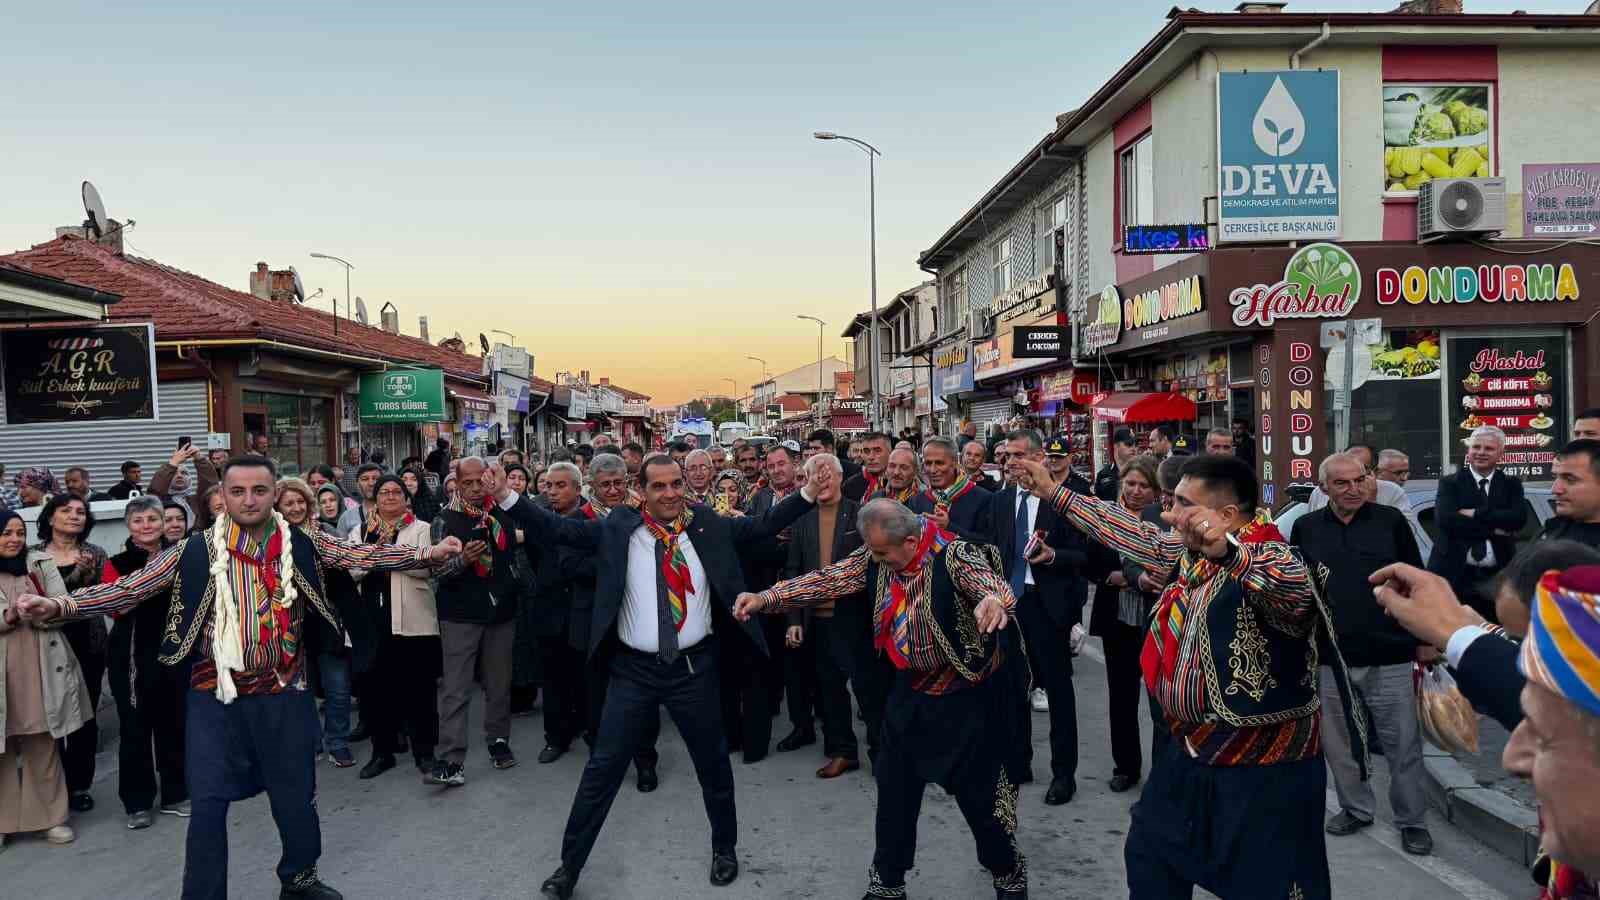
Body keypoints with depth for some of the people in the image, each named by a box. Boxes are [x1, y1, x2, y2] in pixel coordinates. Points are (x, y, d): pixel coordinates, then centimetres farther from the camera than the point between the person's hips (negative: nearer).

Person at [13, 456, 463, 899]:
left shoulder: (302, 544, -1)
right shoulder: (194, 552, -7)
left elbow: (360, 554, -3)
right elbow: (129, 588, -8)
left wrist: (424, 554, -11)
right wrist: (59, 605, -21)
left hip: (285, 692, 2)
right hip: (216, 696, -2)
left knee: (296, 795, 16)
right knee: (208, 804, 2)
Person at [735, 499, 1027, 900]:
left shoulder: (956, 555, -25)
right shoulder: (877, 557, -7)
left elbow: (995, 587, -40)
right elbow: (829, 580, -8)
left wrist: (995, 602, -65)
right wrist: (768, 597, -19)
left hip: (967, 694, -5)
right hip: (911, 690, 6)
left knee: (978, 793, 7)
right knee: (894, 788, 12)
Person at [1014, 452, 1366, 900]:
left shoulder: (1269, 561, -23)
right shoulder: (1189, 551, 4)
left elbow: (1294, 587, -44)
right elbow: (1137, 534, 16)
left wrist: (1229, 549, -63)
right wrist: (1053, 491, 17)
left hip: (1264, 764, -9)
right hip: (1192, 749, 9)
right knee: (1148, 854, 22)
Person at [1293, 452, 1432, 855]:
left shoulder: (1391, 521, -1)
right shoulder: (1306, 528, 4)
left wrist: (1425, 639, 4)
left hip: (1390, 656, -2)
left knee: (1403, 744, 5)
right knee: (1339, 743, 13)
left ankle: (1412, 820, 20)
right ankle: (1356, 808, 30)